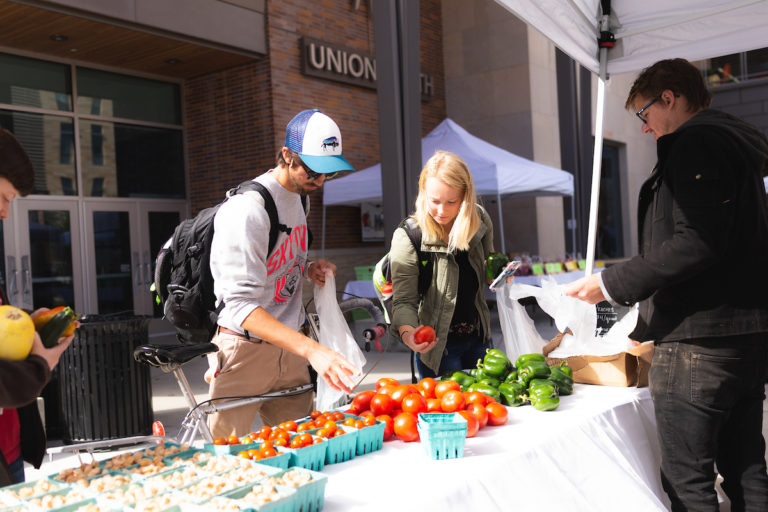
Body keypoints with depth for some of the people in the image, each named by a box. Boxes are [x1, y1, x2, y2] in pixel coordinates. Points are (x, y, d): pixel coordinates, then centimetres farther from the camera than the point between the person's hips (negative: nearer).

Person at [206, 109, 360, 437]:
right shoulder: (246, 210, -21)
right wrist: (311, 349, -37)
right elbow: (242, 304, -27)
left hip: (288, 347, 7)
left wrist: (309, 270, 1)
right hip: (244, 347, -7)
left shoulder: (301, 196, 8)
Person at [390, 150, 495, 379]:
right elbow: (403, 299, -19)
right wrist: (407, 332, -39)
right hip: (437, 344, -5)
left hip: (479, 337, 5)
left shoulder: (479, 220, -5)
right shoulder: (407, 238, -20)